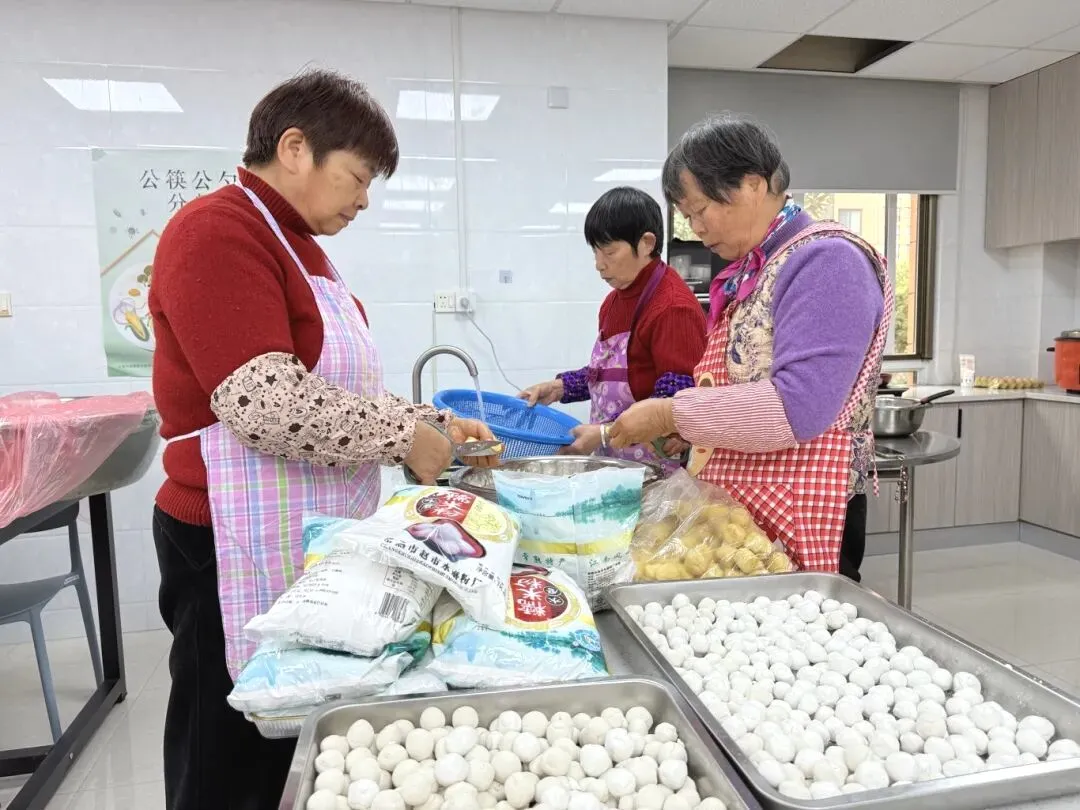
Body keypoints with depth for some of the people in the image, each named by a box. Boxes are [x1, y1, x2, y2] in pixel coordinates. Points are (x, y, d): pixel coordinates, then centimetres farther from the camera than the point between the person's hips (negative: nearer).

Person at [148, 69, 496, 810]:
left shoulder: (298, 245, 14)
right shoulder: (217, 232, -15)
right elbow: (268, 405, -27)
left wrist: (431, 424, 4)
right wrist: (405, 437, -16)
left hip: (312, 541, 9)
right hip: (243, 550, -9)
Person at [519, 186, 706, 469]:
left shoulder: (673, 308, -18)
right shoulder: (615, 300, 9)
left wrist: (606, 433, -23)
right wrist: (560, 387, 7)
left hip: (656, 465, -7)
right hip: (612, 458, 8)